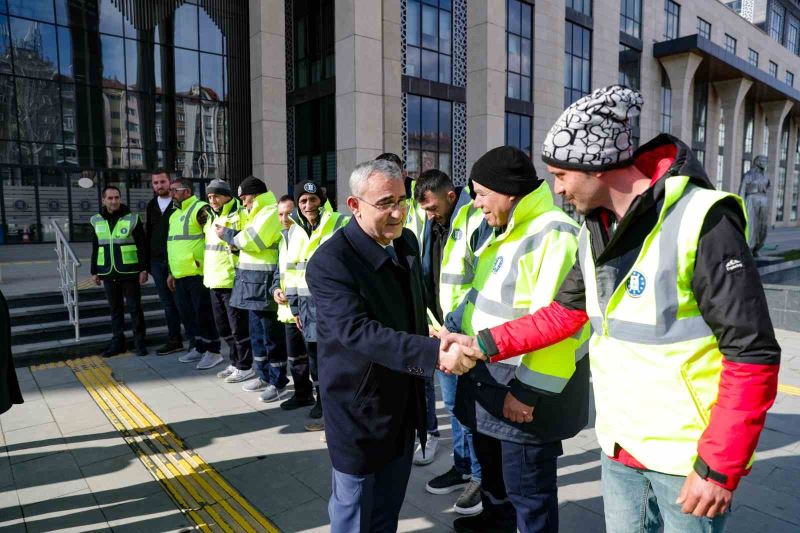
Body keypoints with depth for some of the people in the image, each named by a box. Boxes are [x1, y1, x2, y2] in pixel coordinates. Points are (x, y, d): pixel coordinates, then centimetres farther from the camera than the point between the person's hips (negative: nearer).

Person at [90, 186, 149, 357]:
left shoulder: (132, 219, -3)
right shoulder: (97, 221, 8)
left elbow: (142, 245, -4)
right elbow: (95, 248, 14)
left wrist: (143, 269, -8)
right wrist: (94, 271, 11)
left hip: (129, 272, -3)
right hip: (108, 273, 4)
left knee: (135, 308, 1)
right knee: (115, 309, 11)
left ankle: (140, 342, 11)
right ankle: (117, 342, 20)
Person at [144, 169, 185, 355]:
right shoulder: (151, 206, 15)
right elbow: (147, 234, 18)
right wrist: (146, 263, 12)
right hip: (157, 261, 5)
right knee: (168, 303, 10)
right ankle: (174, 341, 17)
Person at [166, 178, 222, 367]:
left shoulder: (200, 209, -10)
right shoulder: (175, 214, 19)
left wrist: (205, 261, -17)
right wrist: (171, 272, 24)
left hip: (198, 273, -9)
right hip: (180, 275, 9)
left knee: (204, 313, -4)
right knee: (187, 313, 14)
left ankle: (213, 351, 8)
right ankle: (199, 348, 27)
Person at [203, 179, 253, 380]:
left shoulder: (240, 215, -9)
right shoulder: (212, 218, 18)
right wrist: (206, 270, 24)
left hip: (233, 280, -9)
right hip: (214, 281, 9)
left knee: (238, 326, -1)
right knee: (223, 326, 16)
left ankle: (245, 366, 10)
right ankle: (235, 362, 28)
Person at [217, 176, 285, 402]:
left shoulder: (272, 212, -11)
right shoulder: (258, 214, 21)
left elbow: (253, 240, -19)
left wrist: (227, 234, -5)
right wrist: (236, 242, 2)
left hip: (264, 280, -10)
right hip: (252, 280, 10)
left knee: (271, 333, -4)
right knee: (257, 331, 16)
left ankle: (278, 381, 6)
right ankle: (264, 375, 28)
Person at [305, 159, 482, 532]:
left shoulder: (407, 242, 2)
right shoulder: (329, 262, -23)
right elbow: (358, 331, -33)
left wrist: (427, 362, 19)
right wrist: (434, 353, -41)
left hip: (405, 399, 7)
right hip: (359, 405, -6)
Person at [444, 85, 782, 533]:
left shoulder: (700, 221, -20)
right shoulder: (595, 229, 4)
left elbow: (753, 355, -19)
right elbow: (566, 312, 10)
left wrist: (720, 468, -19)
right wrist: (484, 344, 3)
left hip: (691, 457, -6)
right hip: (619, 446, 7)